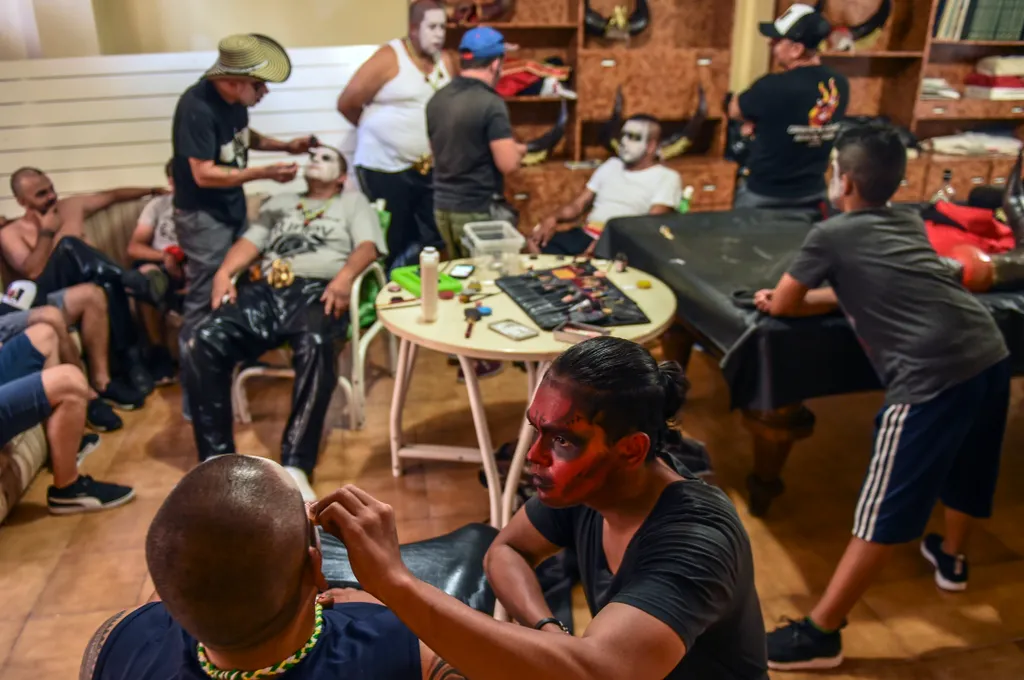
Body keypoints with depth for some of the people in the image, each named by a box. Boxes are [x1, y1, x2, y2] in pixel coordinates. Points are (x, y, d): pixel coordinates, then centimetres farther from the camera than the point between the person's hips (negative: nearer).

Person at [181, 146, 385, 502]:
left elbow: (368, 246, 6)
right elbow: (249, 243, 22)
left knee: (315, 346, -40)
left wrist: (345, 277, -16)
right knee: (201, 344, -24)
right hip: (265, 290, 4)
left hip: (318, 290, -4)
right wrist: (224, 273, 0)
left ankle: (295, 466, -38)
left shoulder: (353, 201, 25)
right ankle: (217, 458, -19)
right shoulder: (280, 203, 37)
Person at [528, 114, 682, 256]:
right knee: (536, 242, -17)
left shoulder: (666, 178, 3)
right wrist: (552, 218, -3)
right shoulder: (611, 165, 20)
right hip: (585, 236, 6)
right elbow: (578, 204, 18)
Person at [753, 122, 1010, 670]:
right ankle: (951, 558, 57)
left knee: (886, 511, -4)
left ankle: (820, 633, 5)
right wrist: (817, 295, 25)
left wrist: (779, 298, 30)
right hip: (990, 354, 8)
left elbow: (783, 306, 9)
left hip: (933, 375, -8)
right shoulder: (909, 223, 20)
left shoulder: (831, 235, 1)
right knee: (965, 466, 30)